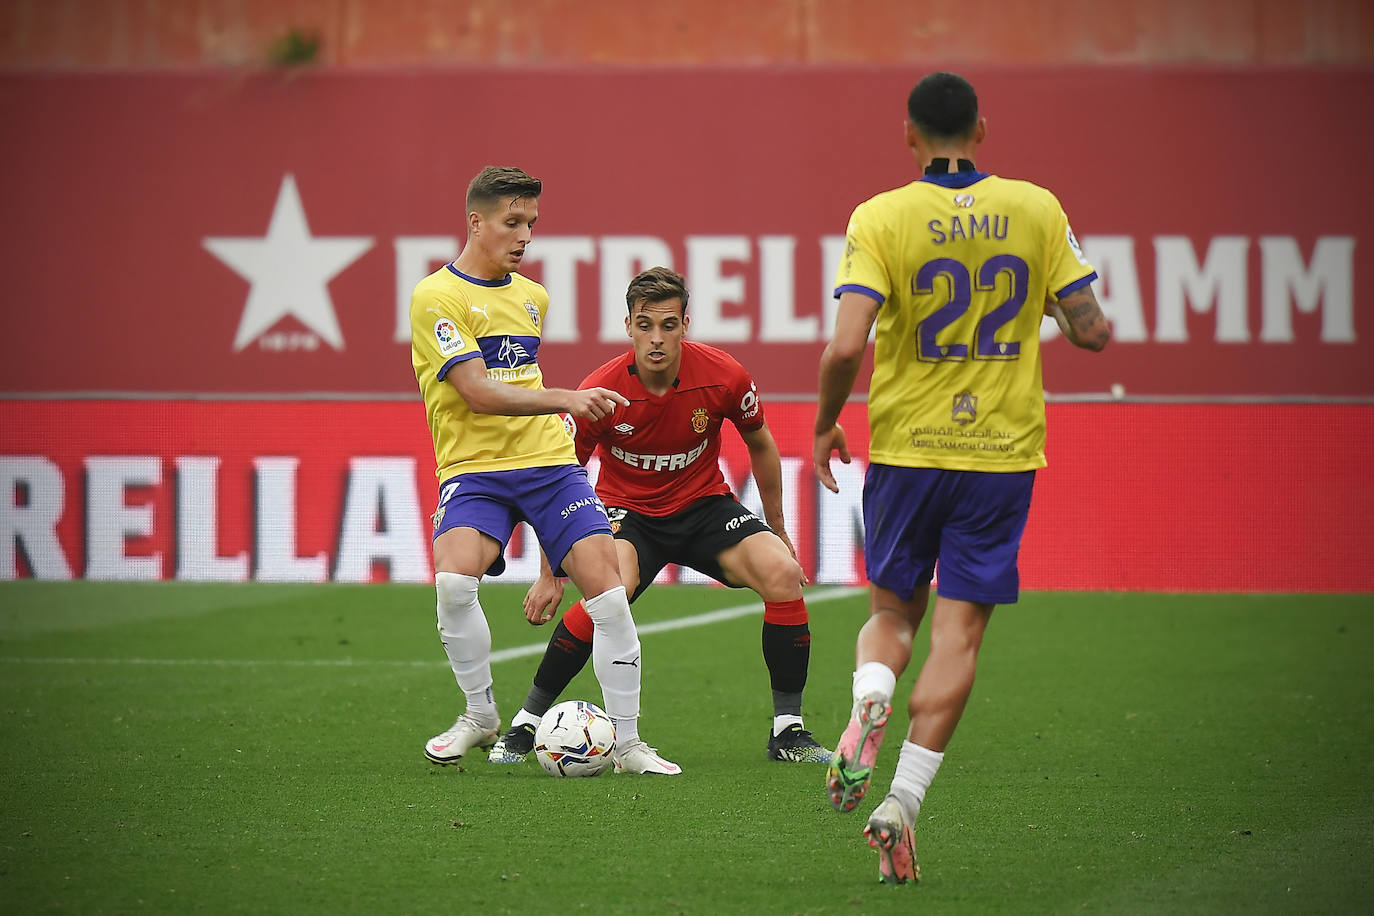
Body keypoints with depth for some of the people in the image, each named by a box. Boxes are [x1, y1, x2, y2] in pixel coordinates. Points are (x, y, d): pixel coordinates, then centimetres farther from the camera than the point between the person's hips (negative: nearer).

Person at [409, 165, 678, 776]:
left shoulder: (532, 297, 14)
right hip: (473, 469, -5)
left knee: (606, 582, -11)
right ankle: (481, 716, -4)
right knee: (454, 577, -29)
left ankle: (628, 743, -1)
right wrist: (565, 400, -29)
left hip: (549, 461, 5)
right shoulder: (436, 297, -8)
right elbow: (478, 393, -19)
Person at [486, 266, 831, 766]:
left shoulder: (724, 376, -17)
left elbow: (760, 446, 4)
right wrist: (550, 574, -6)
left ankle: (788, 730, -7)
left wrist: (777, 532, 12)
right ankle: (524, 725, -19)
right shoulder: (601, 392, -21)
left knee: (783, 575, -21)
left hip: (705, 504, 2)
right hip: (627, 511, -2)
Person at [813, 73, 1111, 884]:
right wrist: (1092, 315, 22)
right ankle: (904, 801, -9)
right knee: (959, 630, 1)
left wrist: (826, 425, 1)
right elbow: (1090, 331, -1)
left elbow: (845, 345, -16)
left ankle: (869, 701, -14)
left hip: (905, 448, 0)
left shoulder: (881, 218, -8)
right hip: (1003, 451, 0)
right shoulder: (1037, 210, -2)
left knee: (893, 609, 18)